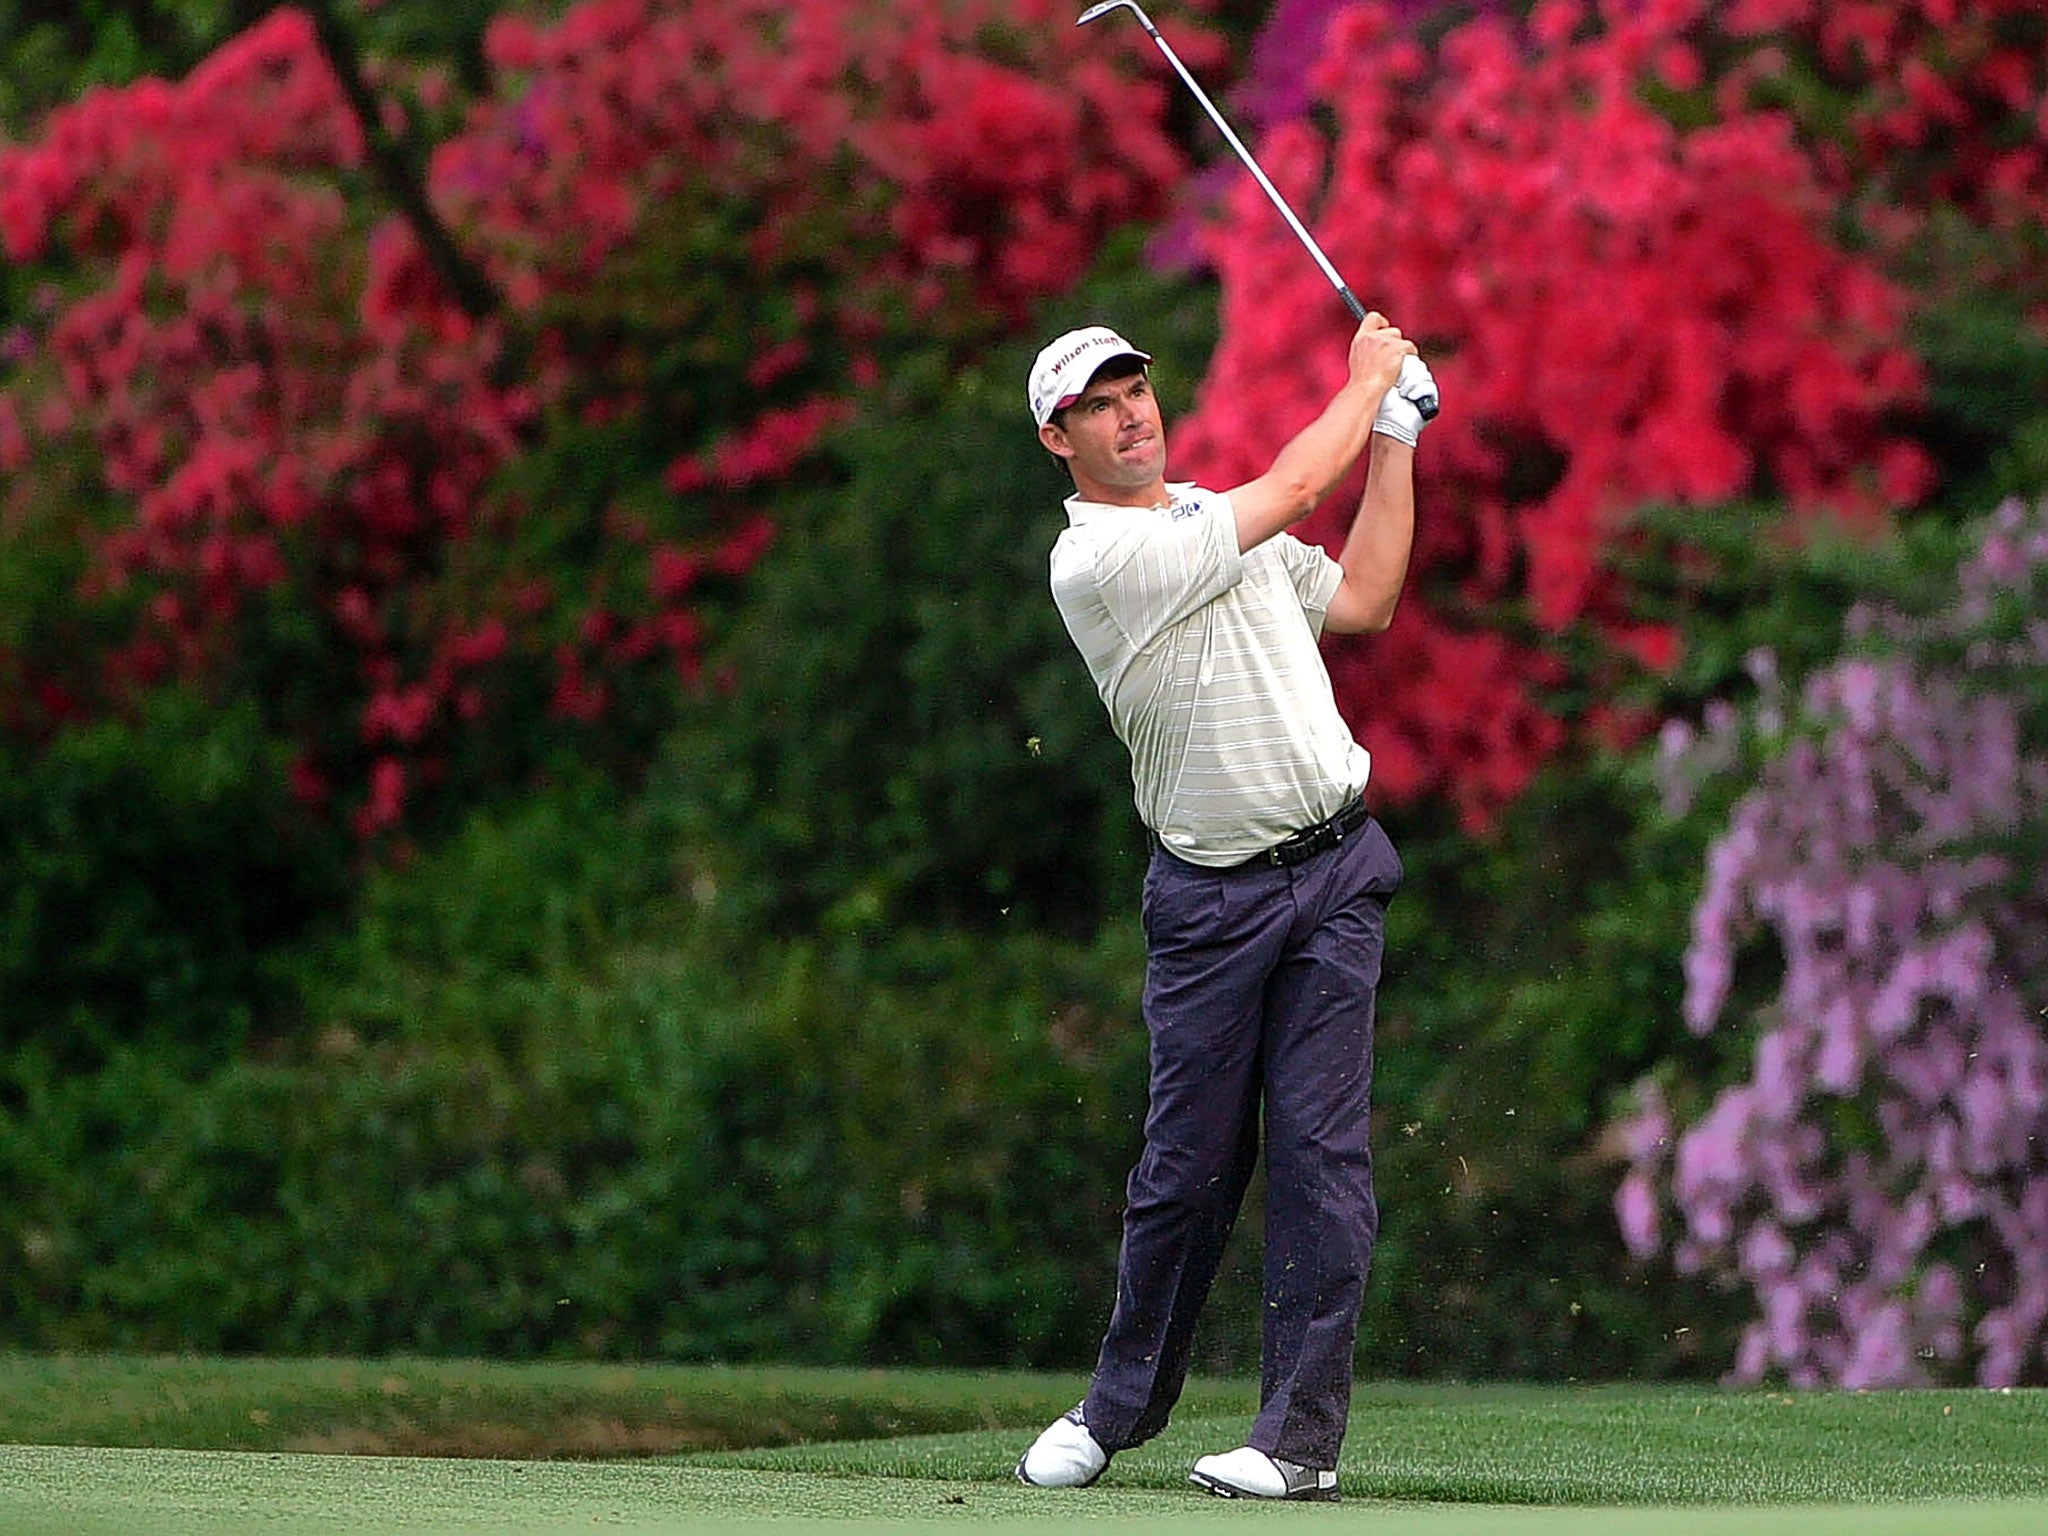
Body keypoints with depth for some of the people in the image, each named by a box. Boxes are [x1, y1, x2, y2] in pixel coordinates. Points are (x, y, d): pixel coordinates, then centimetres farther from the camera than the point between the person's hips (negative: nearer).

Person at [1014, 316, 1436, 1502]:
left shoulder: (1213, 516, 13)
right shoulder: (1098, 558, -12)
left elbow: (1363, 603, 17)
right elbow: (1295, 489, -12)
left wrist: (1397, 438, 13)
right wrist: (1368, 378, 3)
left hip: (1333, 870, 4)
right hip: (1209, 898, -4)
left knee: (1320, 1147, -4)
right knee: (1191, 1159, 0)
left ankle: (1303, 1436, -5)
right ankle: (1125, 1403, 19)